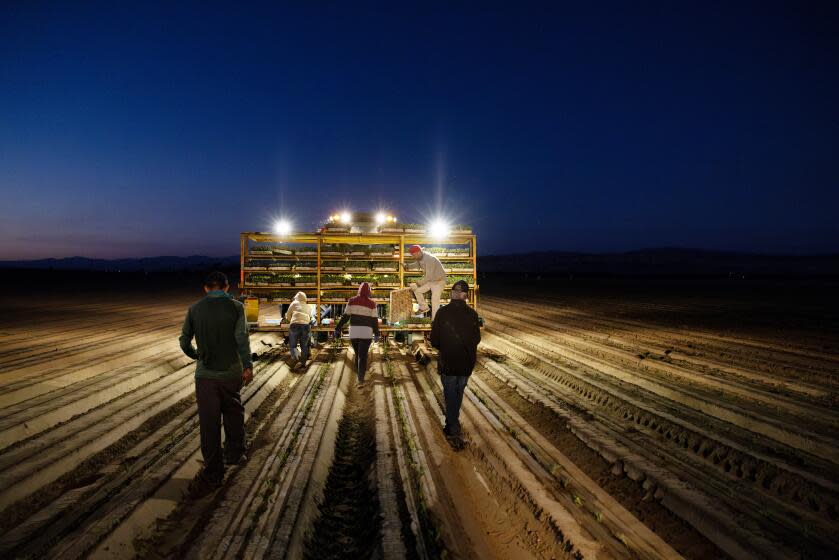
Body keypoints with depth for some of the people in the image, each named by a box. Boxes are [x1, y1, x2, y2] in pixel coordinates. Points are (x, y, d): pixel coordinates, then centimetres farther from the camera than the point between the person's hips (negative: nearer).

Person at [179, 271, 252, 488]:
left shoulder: (195, 309, 3)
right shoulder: (235, 306, -5)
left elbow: (184, 341, 4)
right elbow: (241, 337, -16)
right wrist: (248, 365, -15)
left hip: (205, 374, 1)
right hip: (231, 372, 0)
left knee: (209, 422, 6)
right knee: (233, 413, 22)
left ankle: (213, 472, 12)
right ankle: (234, 453, 33)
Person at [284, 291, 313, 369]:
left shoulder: (294, 303, 13)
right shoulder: (308, 306, 24)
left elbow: (288, 316, 15)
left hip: (295, 325, -3)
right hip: (306, 325, 3)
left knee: (292, 344, 7)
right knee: (304, 346, 11)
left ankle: (295, 358, -16)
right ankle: (303, 362, 9)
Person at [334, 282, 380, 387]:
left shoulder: (352, 301, 1)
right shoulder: (372, 304, -2)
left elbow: (345, 316, -1)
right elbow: (374, 320, -3)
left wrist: (338, 329, 4)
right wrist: (376, 334, 6)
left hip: (353, 332, 2)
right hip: (366, 332, -2)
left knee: (357, 354, 18)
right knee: (362, 356, -2)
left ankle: (360, 376, 24)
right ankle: (361, 380, -12)